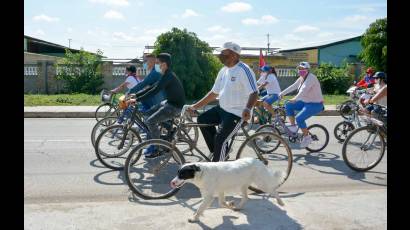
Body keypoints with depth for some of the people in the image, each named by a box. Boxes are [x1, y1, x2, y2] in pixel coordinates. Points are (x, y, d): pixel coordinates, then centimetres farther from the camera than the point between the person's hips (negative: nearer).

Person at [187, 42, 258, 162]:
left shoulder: (244, 70, -17)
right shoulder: (223, 71, 9)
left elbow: (254, 93, -26)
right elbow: (214, 93, 16)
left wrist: (247, 109, -45)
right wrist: (195, 106, 14)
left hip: (237, 113, -9)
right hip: (222, 108, 9)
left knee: (220, 139, -15)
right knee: (202, 119, 4)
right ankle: (217, 151, 11)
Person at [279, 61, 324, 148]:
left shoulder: (311, 78, -20)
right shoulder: (301, 79, 8)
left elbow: (304, 90, -34)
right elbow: (293, 87, 9)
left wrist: (295, 99, -46)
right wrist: (282, 93, 1)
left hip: (315, 104, -9)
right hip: (306, 102, 9)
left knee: (299, 118, -23)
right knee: (288, 106, -3)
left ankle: (307, 137, -3)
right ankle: (293, 126, 3)